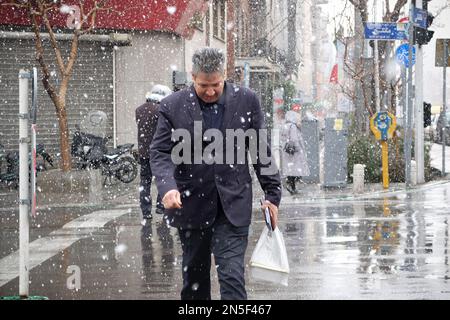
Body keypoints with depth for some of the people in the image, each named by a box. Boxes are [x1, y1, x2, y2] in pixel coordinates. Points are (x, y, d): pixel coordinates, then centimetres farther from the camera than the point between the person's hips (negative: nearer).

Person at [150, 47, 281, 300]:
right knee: (194, 277, 13)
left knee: (232, 276, -10)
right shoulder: (173, 106, -3)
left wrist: (273, 194, 4)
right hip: (192, 204, 1)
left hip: (233, 205, -1)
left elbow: (261, 151, 6)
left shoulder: (246, 101, 0)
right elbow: (160, 152, -4)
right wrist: (167, 187, -22)